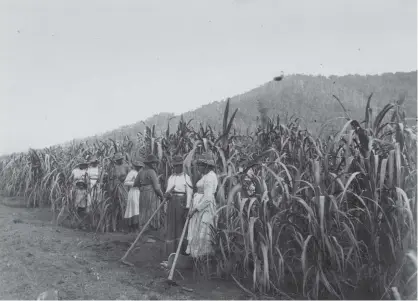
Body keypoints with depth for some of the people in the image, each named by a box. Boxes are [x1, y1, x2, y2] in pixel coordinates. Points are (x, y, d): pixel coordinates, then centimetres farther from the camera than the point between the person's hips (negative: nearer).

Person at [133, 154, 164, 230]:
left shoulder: (141, 171, 8)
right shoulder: (152, 172, -14)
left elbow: (135, 184, 17)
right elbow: (156, 187, -16)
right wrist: (162, 195, 0)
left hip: (143, 195, 8)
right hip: (152, 195, -8)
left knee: (144, 216, 12)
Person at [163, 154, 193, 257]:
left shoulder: (186, 177, -5)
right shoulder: (170, 177, 13)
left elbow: (189, 193, -8)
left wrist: (187, 208, -14)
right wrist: (166, 195, -6)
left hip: (181, 203, -5)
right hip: (171, 203, 5)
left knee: (181, 226, -1)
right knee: (170, 225, 5)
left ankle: (183, 250, 8)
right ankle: (171, 250, 13)